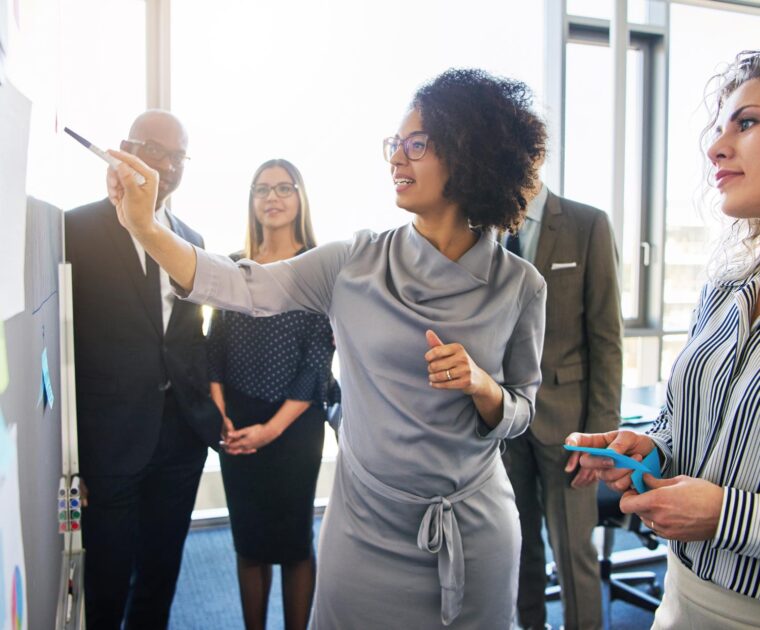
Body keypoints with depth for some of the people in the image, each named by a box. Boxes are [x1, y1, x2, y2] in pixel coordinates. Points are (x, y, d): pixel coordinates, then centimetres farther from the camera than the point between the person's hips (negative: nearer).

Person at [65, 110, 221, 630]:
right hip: (109, 433, -5)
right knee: (107, 578, 11)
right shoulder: (80, 228, -7)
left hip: (183, 429, 5)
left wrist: (209, 393, 4)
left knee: (162, 572, 20)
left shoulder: (191, 239, 9)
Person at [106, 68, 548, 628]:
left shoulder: (519, 285, -8)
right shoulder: (356, 263, -7)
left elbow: (519, 414, 1)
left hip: (474, 535, 0)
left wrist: (482, 385, -20)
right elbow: (242, 287, -9)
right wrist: (145, 227, -17)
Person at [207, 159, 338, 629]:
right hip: (236, 425, 3)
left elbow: (319, 357, -8)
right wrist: (220, 415, -6)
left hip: (294, 423, -3)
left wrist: (273, 427, -12)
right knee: (249, 538, 13)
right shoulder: (234, 266, 6)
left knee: (293, 538, 8)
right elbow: (216, 347, 7)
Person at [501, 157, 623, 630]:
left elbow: (606, 337, -5)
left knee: (574, 550, 6)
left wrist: (602, 430, -8)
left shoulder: (589, 225, -4)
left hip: (563, 413, -2)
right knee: (518, 543, 14)